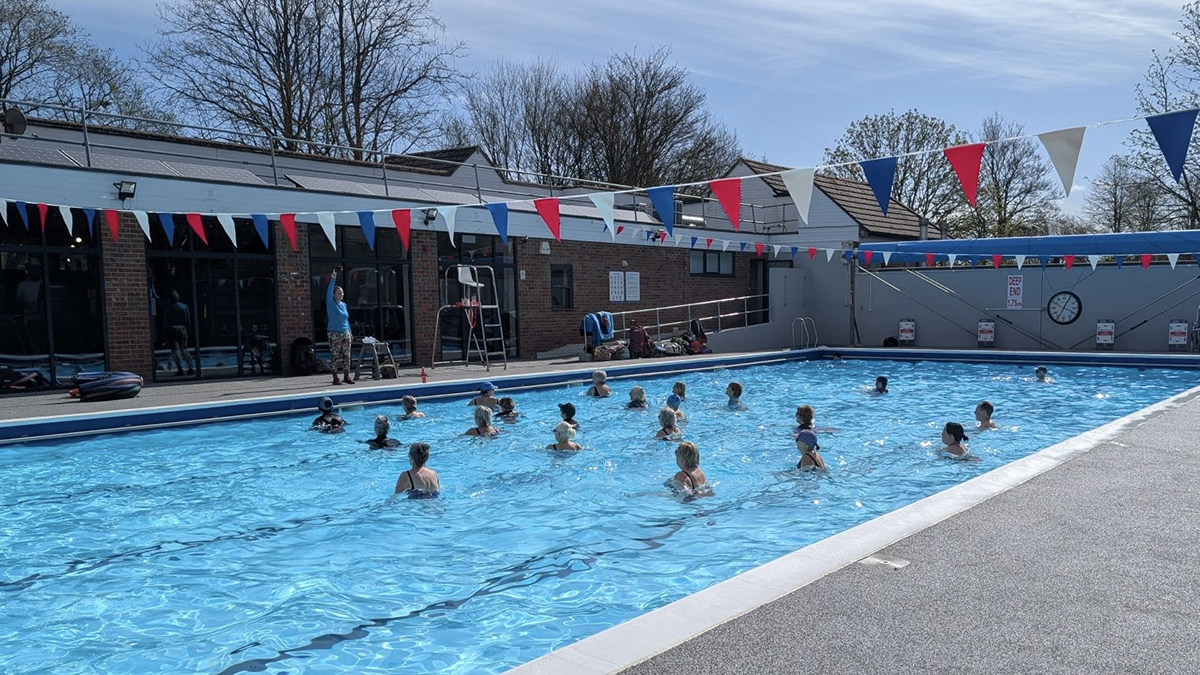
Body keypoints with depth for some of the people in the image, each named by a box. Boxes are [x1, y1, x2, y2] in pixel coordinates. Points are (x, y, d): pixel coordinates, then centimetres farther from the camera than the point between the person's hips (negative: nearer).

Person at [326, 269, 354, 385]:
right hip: (335, 335, -5)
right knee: (335, 356, -3)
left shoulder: (344, 305, 12)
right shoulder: (330, 304, -3)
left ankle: (347, 376, 11)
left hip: (346, 334, 5)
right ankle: (335, 377, 2)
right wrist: (333, 280, -30)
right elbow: (328, 293, -20)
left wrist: (350, 333, 17)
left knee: (346, 356, 5)